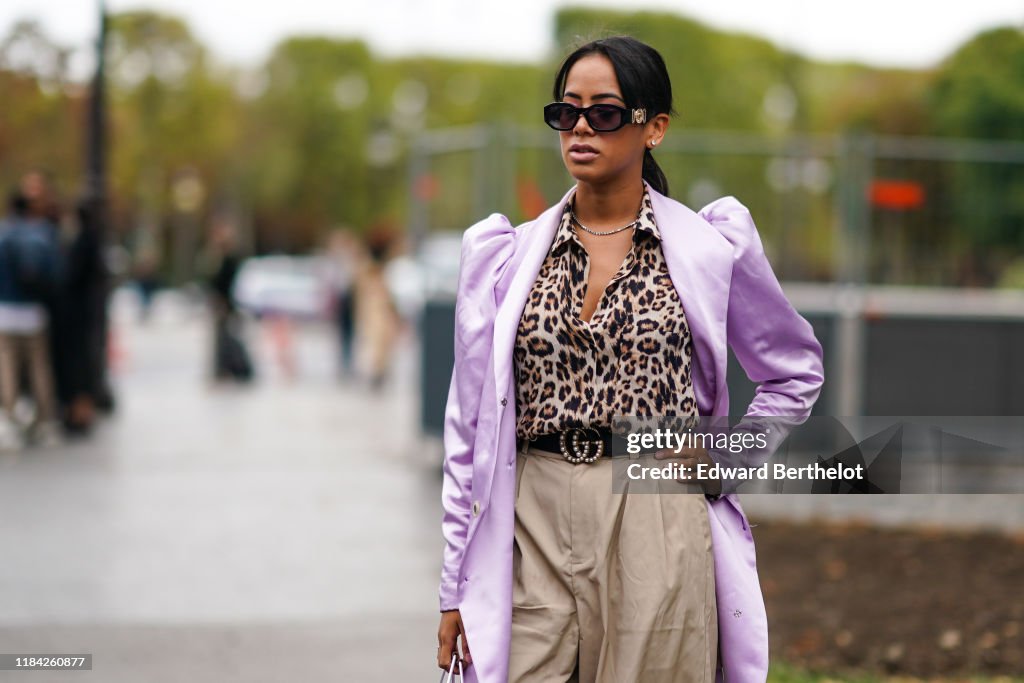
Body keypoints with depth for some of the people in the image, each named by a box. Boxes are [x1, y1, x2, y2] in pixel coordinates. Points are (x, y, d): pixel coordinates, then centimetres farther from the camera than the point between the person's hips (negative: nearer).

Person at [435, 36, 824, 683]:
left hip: (657, 530, -1)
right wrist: (457, 587, 6)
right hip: (533, 532, 1)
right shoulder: (504, 257, 7)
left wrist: (726, 460, 2)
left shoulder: (712, 247, 2)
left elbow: (797, 372, 17)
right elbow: (471, 426, 9)